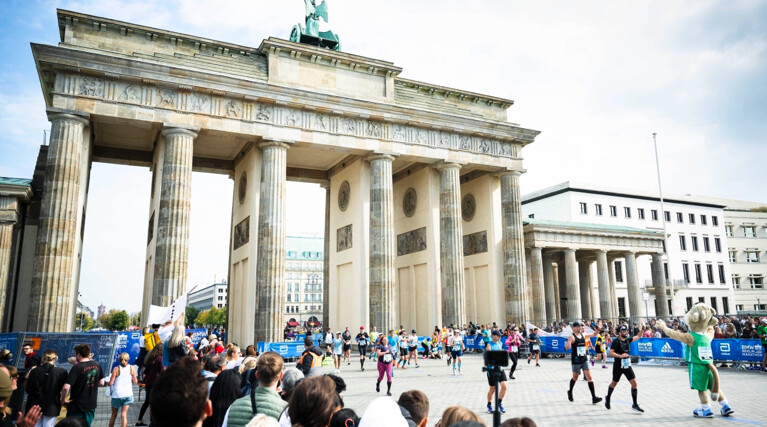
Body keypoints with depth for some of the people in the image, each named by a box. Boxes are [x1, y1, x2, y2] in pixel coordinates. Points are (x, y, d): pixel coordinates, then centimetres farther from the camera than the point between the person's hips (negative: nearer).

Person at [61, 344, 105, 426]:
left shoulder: (77, 368, -19)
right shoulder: (97, 365, -3)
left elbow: (66, 387, -27)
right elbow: (101, 382, 7)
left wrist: (63, 400, -11)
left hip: (77, 406, -5)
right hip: (91, 405, 5)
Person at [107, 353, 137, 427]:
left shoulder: (116, 369, -5)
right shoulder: (131, 368, 1)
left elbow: (110, 383, -8)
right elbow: (135, 381, 5)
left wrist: (109, 381, 14)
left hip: (117, 395, -1)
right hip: (128, 394, 1)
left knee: (114, 415, 16)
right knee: (124, 415, -2)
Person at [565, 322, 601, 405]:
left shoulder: (583, 335, 7)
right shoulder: (572, 337, -12)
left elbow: (593, 334, 21)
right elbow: (566, 348, -20)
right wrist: (567, 346, -43)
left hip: (584, 359, 5)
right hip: (576, 360, -5)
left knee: (589, 377, -4)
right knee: (575, 378, 11)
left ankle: (594, 397, -6)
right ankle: (570, 392, 36)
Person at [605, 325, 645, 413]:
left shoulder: (627, 340, 4)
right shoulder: (616, 341, -15)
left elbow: (638, 336, 16)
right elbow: (611, 353, -19)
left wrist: (643, 329, 3)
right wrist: (620, 356, -30)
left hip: (627, 365, 5)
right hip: (618, 366, -5)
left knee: (634, 382, -5)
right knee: (614, 383, 11)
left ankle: (635, 405, 3)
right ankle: (608, 398, 36)